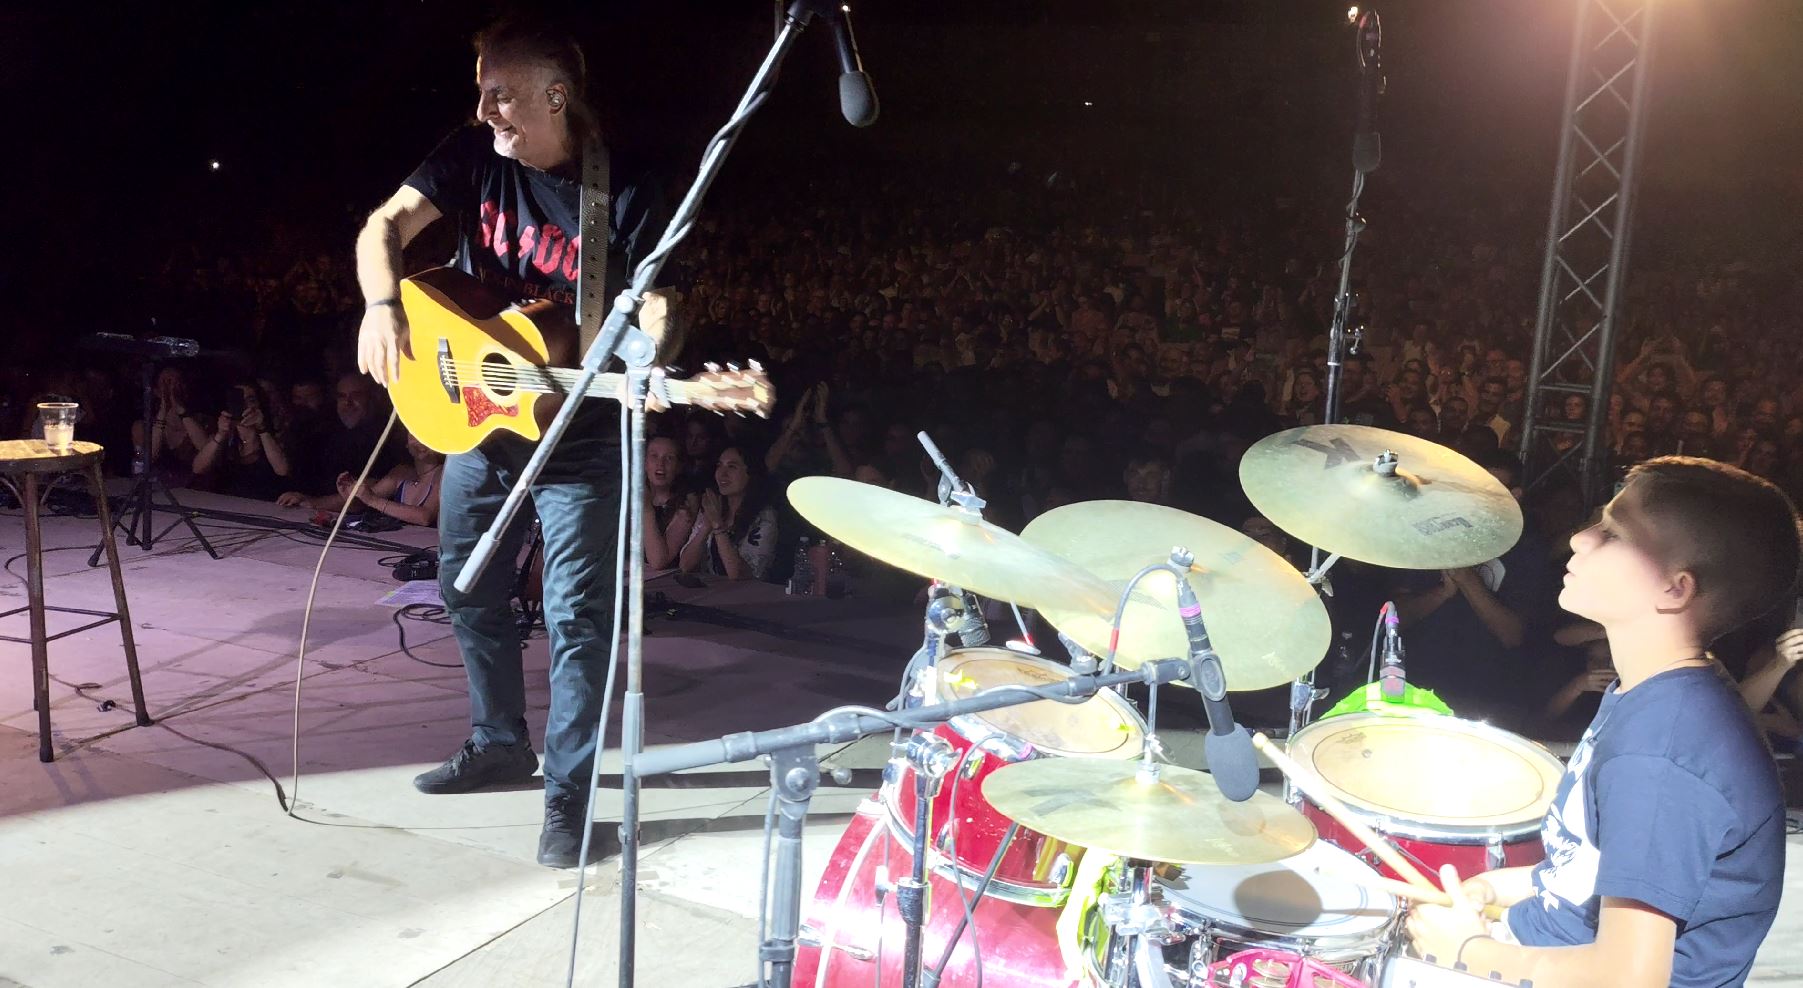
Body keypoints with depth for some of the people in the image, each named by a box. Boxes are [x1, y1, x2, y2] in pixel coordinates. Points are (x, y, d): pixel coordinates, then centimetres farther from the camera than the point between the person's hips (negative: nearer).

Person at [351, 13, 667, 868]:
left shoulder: (622, 190, -14)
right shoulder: (473, 157, -3)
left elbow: (651, 306, -13)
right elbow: (385, 226, -8)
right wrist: (382, 305, -27)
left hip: (579, 435, -5)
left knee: (576, 613, -4)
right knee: (469, 590, 16)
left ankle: (569, 791, 7)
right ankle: (499, 744, 36)